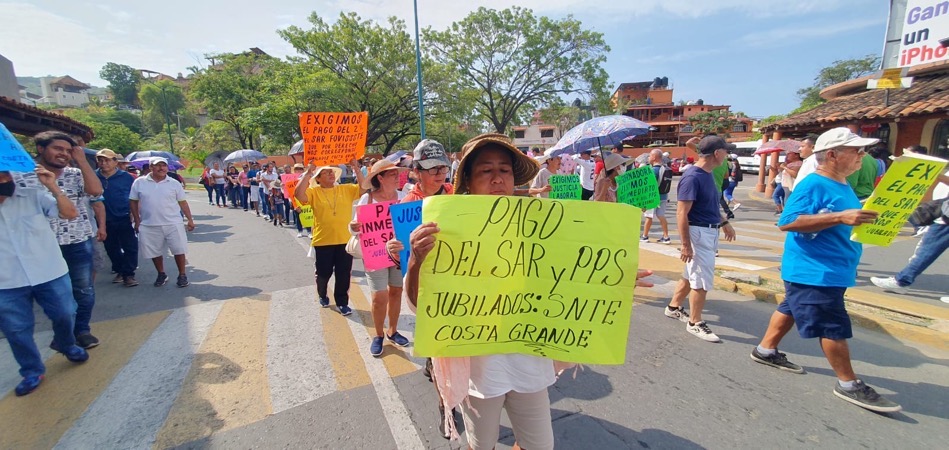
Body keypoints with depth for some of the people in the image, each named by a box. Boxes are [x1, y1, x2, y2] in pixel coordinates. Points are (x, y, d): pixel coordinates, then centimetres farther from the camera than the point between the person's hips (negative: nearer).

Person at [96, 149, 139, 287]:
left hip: (125, 219, -3)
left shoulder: (126, 177, -2)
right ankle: (119, 271, 27)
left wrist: (134, 213, -7)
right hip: (105, 221, 3)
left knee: (130, 247, -4)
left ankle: (129, 274, 3)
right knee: (112, 249, 13)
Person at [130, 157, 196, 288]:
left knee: (179, 250, 1)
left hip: (173, 224, -1)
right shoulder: (139, 182, 0)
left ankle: (182, 275, 15)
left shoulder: (174, 183, 1)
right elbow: (133, 202, 7)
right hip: (149, 226, 1)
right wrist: (137, 221, 3)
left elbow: (183, 203, 5)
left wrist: (190, 219, 1)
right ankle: (161, 274, 30)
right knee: (155, 252, 12)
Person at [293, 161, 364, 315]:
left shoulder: (347, 189, 5)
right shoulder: (314, 192, -1)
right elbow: (298, 194, -20)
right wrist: (308, 172, -17)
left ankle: (342, 302, 22)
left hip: (345, 240, 1)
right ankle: (322, 295, 42)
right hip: (323, 241, -1)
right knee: (323, 273, 14)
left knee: (343, 274, 7)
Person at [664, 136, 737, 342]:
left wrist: (724, 223, 26)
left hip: (709, 232, 10)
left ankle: (673, 307, 34)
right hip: (698, 232, -10)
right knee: (702, 280, -1)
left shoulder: (708, 175, 10)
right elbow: (682, 213, -23)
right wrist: (686, 245, -24)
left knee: (692, 275, 19)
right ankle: (695, 323, 14)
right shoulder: (692, 177, -20)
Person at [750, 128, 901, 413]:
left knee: (791, 308, 18)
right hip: (813, 271, -10)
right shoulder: (812, 185, -18)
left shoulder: (843, 186, 12)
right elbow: (787, 222, -28)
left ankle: (766, 350, 32)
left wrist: (867, 219, 7)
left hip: (832, 271, 10)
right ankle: (848, 384, 15)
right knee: (833, 326, 0)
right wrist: (840, 217, -31)